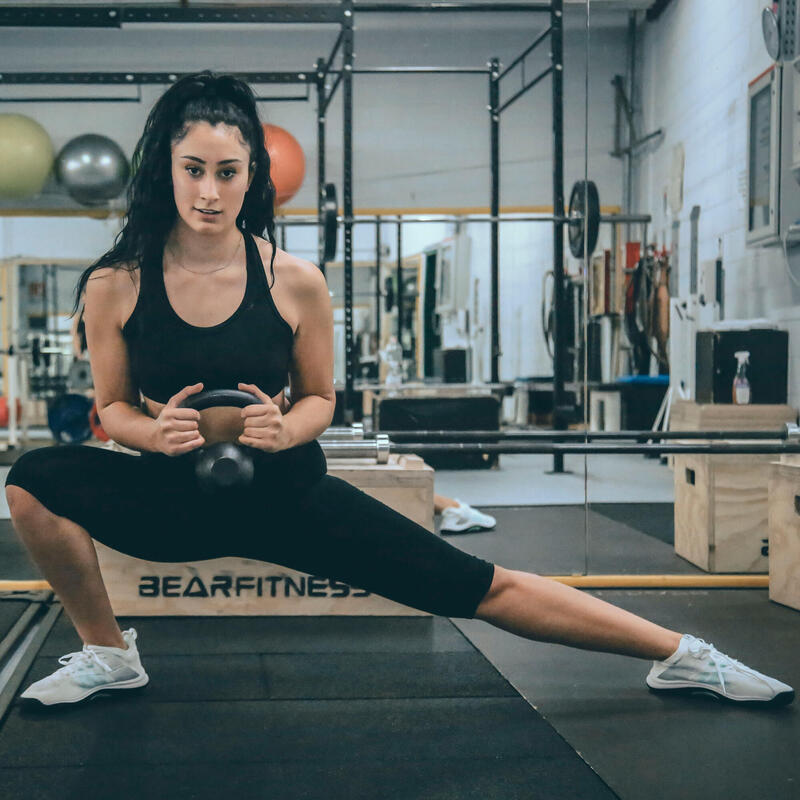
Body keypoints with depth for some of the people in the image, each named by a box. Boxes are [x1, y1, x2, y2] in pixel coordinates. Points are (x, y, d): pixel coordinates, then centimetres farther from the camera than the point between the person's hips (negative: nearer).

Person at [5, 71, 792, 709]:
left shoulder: (294, 280, -12)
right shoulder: (115, 285, -11)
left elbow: (320, 400, 1)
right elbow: (112, 407, 0)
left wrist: (283, 429, -22)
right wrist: (155, 430, -23)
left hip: (285, 493, -1)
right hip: (175, 496, 1)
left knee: (481, 587, -6)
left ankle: (682, 657, 6)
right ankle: (107, 653, 0)